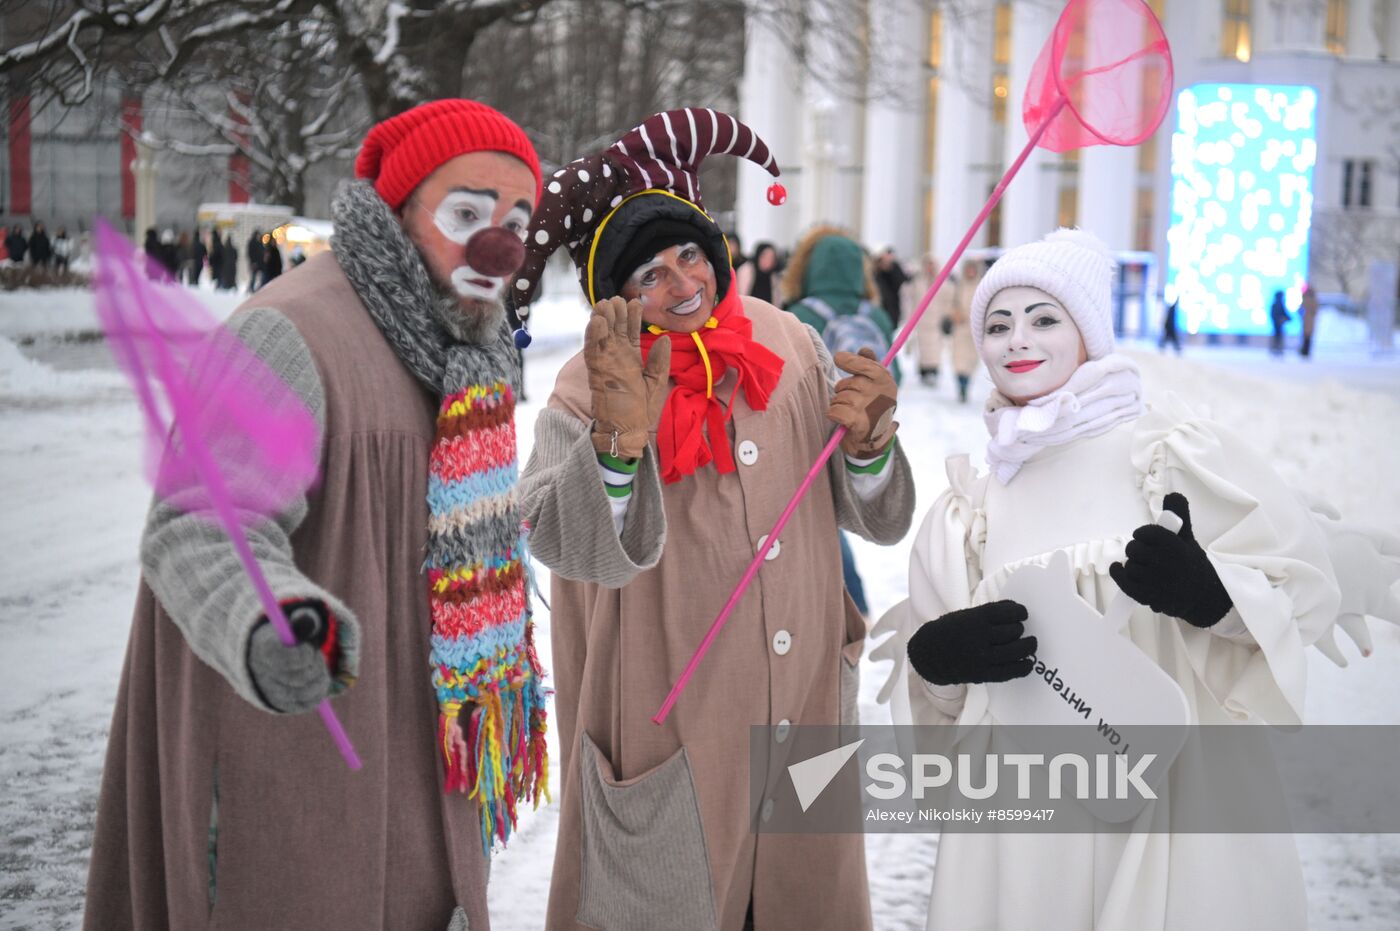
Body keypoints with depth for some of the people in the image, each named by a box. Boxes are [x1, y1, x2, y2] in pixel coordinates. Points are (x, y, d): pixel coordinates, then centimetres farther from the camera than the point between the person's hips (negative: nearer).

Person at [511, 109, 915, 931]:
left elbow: (884, 524, 0)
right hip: (669, 748, -4)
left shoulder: (793, 350, -2)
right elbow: (573, 547, -35)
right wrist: (618, 439, -53)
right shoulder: (588, 397, -16)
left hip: (806, 722, 4)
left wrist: (868, 445, -21)